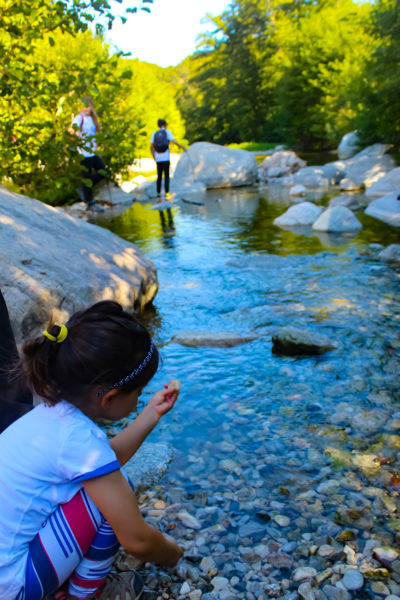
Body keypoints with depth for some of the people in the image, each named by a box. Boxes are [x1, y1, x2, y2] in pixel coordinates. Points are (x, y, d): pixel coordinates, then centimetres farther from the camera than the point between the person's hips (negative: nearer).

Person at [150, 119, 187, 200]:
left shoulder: (154, 134, 10)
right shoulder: (167, 132, 2)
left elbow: (151, 147, 5)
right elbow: (174, 142, -9)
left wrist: (154, 157, 15)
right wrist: (182, 147, 4)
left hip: (158, 159, 3)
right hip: (166, 158, -3)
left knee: (159, 176, 10)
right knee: (166, 176, -2)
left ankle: (158, 193, 5)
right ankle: (167, 192, -10)